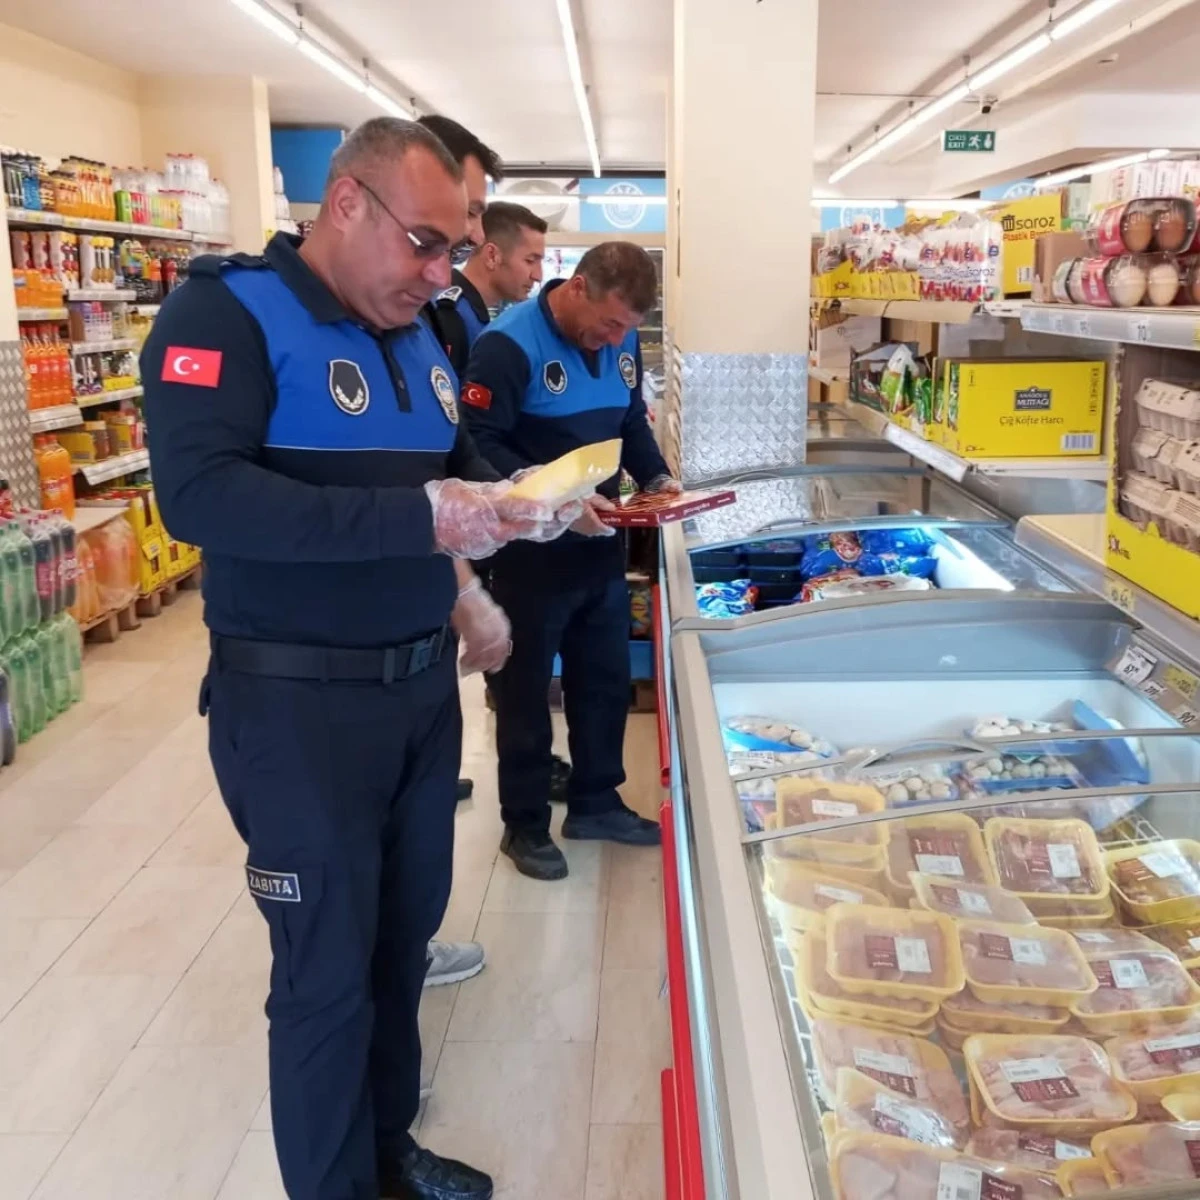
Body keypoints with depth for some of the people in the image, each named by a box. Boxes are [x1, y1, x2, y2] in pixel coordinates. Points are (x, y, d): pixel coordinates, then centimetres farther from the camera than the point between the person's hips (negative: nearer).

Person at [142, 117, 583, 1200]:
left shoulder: (417, 339, 10)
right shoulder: (228, 312, -14)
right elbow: (198, 494, -28)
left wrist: (524, 503, 0)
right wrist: (417, 520, -32)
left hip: (423, 684, 8)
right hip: (298, 703, -7)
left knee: (405, 935, 20)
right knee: (328, 970, 7)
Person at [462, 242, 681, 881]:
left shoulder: (621, 342, 3)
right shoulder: (509, 344, -19)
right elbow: (479, 445, -24)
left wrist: (656, 477, -3)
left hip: (601, 545, 7)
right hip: (532, 551, -7)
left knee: (606, 679, 16)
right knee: (525, 689, 7)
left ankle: (595, 802, 34)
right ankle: (525, 823, 22)